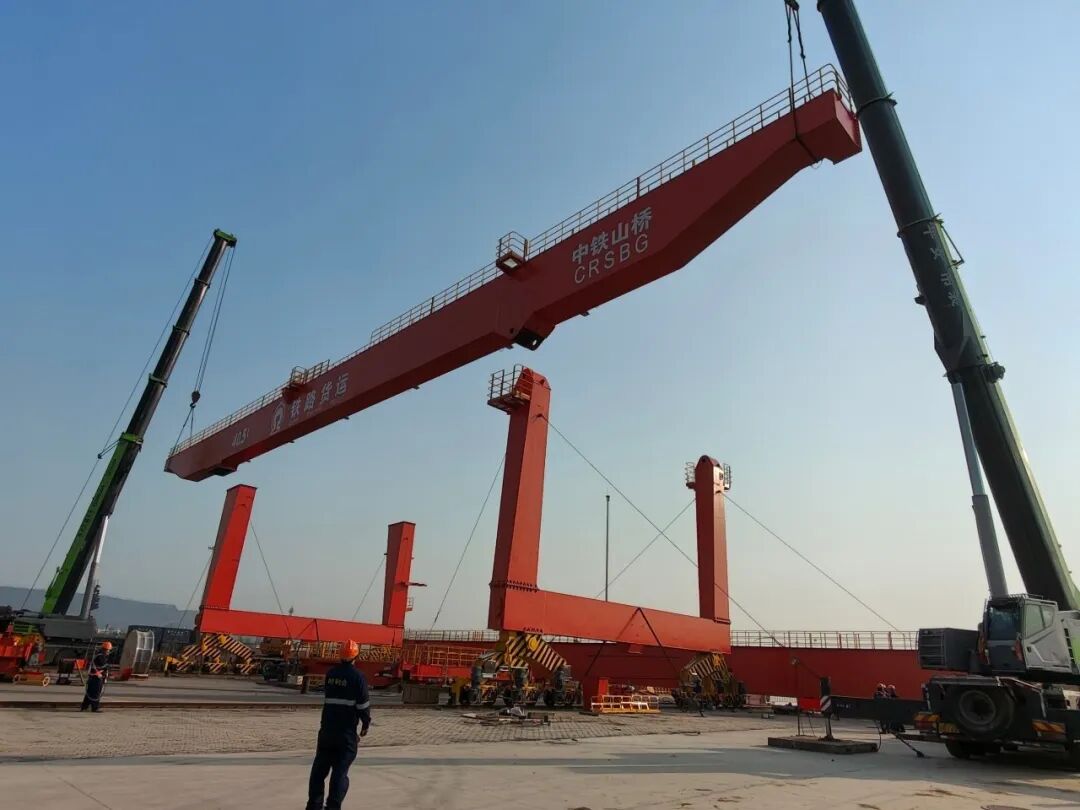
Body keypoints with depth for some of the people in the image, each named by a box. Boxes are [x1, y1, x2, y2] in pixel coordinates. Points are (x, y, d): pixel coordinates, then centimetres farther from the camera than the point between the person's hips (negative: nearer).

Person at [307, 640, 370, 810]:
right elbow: (363, 703, -11)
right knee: (340, 771, 1)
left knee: (319, 768, 15)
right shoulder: (357, 676, -11)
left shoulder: (330, 673, 6)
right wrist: (366, 724, 2)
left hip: (327, 728, 5)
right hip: (347, 732, -5)